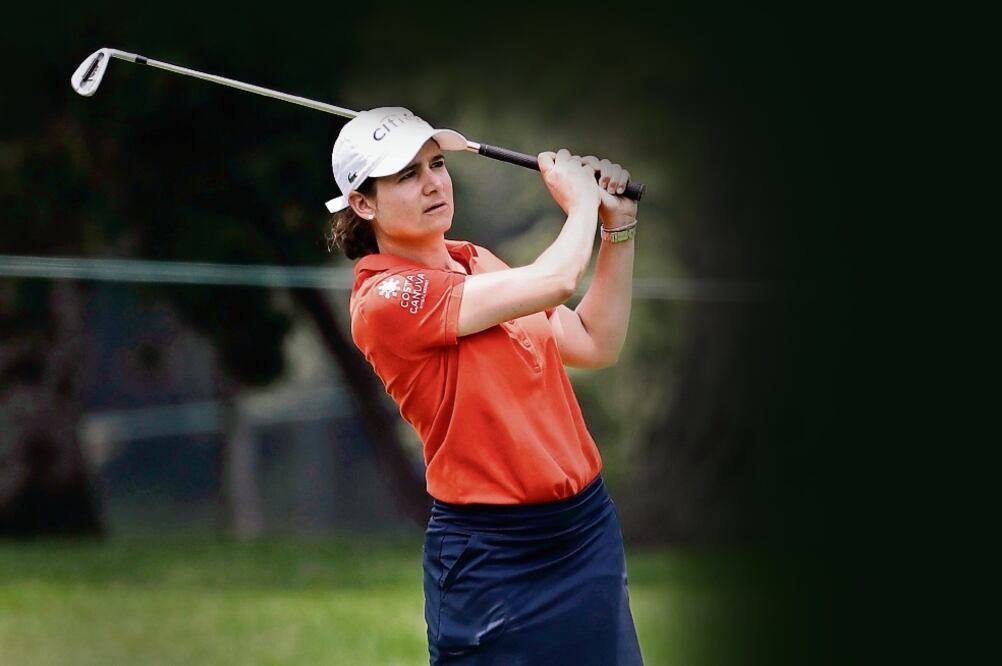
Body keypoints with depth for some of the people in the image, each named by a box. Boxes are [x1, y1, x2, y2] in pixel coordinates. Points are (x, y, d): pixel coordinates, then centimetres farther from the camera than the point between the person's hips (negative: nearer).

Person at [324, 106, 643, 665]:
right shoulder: (384, 298, -17)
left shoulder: (476, 262, 8)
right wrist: (582, 202, -2)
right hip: (494, 555, -7)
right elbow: (554, 282, -21)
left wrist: (618, 227, 6)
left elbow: (595, 345, 13)